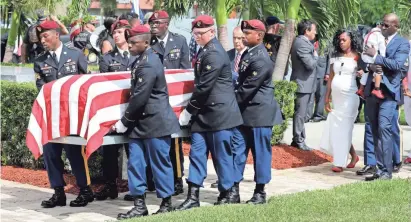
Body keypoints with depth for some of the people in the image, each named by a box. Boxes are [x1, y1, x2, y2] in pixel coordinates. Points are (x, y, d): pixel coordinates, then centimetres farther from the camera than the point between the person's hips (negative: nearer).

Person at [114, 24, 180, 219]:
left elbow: (140, 97, -20)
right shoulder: (141, 60, 12)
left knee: (160, 163, 2)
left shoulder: (148, 65, -19)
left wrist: (124, 121, -12)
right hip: (140, 122, 9)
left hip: (155, 122, -9)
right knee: (135, 162, 7)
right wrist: (129, 121, 14)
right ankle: (139, 205, 13)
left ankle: (166, 204, 13)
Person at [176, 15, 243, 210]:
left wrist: (189, 110, -13)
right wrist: (192, 110, 12)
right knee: (197, 151, 5)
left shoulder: (214, 53, -16)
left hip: (219, 111, -9)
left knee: (221, 153, 1)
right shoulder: (203, 51, 14)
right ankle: (193, 196, 6)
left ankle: (228, 194, 14)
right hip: (204, 112, 9)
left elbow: (205, 86, -19)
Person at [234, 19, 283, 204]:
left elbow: (249, 87, -20)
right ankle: (234, 188, 12)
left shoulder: (261, 59, -19)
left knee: (261, 152, 2)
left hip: (260, 112, -9)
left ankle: (260, 192, 10)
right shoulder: (248, 53, 10)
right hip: (244, 112, 9)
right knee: (237, 149, 8)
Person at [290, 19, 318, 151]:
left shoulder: (300, 41, 13)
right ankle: (298, 141, 0)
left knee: (300, 113, 15)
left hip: (303, 82, 11)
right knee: (300, 113, -4)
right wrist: (315, 56, -6)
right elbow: (311, 64, -23)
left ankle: (298, 139, 22)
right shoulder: (302, 43, -20)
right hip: (303, 83, -11)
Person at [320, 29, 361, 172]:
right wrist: (327, 99, 10)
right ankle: (353, 156, 21)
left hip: (349, 98, -6)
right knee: (335, 129, 6)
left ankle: (339, 163, -2)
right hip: (336, 98, 6)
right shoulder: (336, 58, 13)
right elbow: (330, 79, 13)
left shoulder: (357, 57, -2)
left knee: (343, 129, -5)